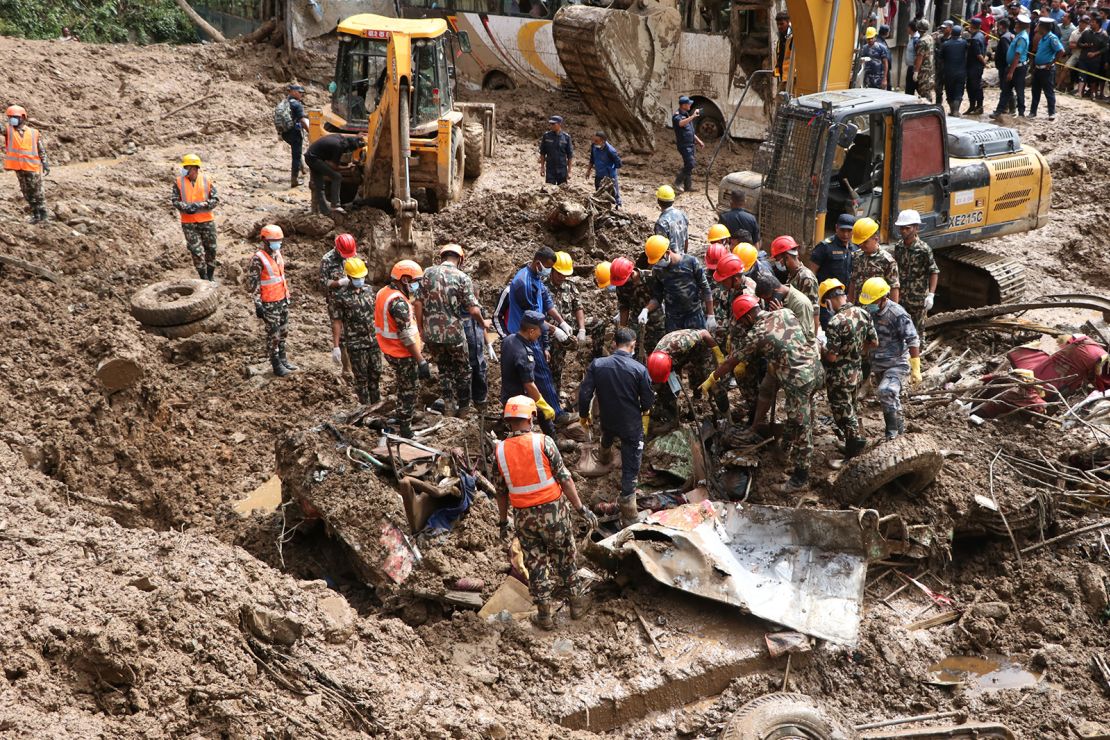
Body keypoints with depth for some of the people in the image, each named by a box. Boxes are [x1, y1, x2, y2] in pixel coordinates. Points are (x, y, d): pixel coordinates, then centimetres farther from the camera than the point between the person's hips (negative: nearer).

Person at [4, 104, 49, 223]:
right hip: (18, 167, 2)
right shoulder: (8, 130, 2)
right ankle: (35, 214, 17)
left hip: (32, 167, -2)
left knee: (36, 191, 3)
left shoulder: (34, 133, 0)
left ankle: (42, 213, 14)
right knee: (26, 192, 8)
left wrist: (46, 164, -3)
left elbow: (42, 150, 2)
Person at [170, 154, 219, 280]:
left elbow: (215, 199, -3)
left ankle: (210, 277, 26)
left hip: (207, 221, 1)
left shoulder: (206, 180, -3)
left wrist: (199, 205, -17)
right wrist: (185, 207, -21)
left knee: (211, 250, 9)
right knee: (197, 252, -3)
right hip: (188, 223, -1)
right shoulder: (179, 181, -2)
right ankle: (204, 279, 9)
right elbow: (174, 200, -2)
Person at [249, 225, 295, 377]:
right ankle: (276, 365, 11)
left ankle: (283, 359, 29)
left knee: (283, 331, 16)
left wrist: (287, 296, 19)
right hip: (270, 303, -7)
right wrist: (258, 305, -17)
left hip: (282, 300, 8)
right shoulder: (258, 259, -18)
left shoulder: (277, 254, 5)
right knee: (273, 334, 2)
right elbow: (252, 283, -16)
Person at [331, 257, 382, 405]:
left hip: (374, 341, 5)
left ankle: (376, 401, 31)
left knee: (376, 373, 13)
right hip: (355, 344, -5)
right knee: (361, 377, 6)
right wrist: (335, 347, -11)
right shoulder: (341, 296, -11)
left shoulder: (368, 289, 4)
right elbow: (337, 321, -9)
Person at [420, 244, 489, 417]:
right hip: (454, 333, -3)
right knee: (463, 371, 18)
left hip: (431, 333, 3)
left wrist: (421, 330, 11)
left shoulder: (427, 273, -1)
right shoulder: (462, 277, -9)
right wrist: (483, 323, 9)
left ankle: (450, 408, 22)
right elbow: (473, 309, -11)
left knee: (444, 370, 21)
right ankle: (464, 408, 26)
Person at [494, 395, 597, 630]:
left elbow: (501, 491, 5)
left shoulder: (500, 451, -3)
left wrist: (503, 523, 15)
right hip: (552, 510, -2)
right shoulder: (543, 442, -12)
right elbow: (564, 478, -12)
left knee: (535, 563, 14)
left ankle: (545, 614, 20)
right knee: (565, 557, 16)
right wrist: (581, 508, -6)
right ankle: (577, 602, 28)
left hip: (523, 516, 2)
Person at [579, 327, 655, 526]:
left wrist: (583, 414, 7)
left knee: (607, 433, 40)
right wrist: (644, 410, 13)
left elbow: (584, 393, -12)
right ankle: (628, 512, 5)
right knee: (631, 467, 6)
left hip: (607, 419, 4)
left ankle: (605, 454, 72)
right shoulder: (639, 369, -21)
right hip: (632, 425, -4)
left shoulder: (597, 365, -16)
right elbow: (648, 400, -10)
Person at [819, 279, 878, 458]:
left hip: (839, 377, -7)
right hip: (857, 372, 7)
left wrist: (820, 347, -6)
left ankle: (854, 436, 13)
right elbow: (874, 343, 3)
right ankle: (856, 435, 39)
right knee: (852, 405, 25)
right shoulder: (863, 313, -6)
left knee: (842, 410, 11)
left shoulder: (835, 323, -28)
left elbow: (831, 357, -24)